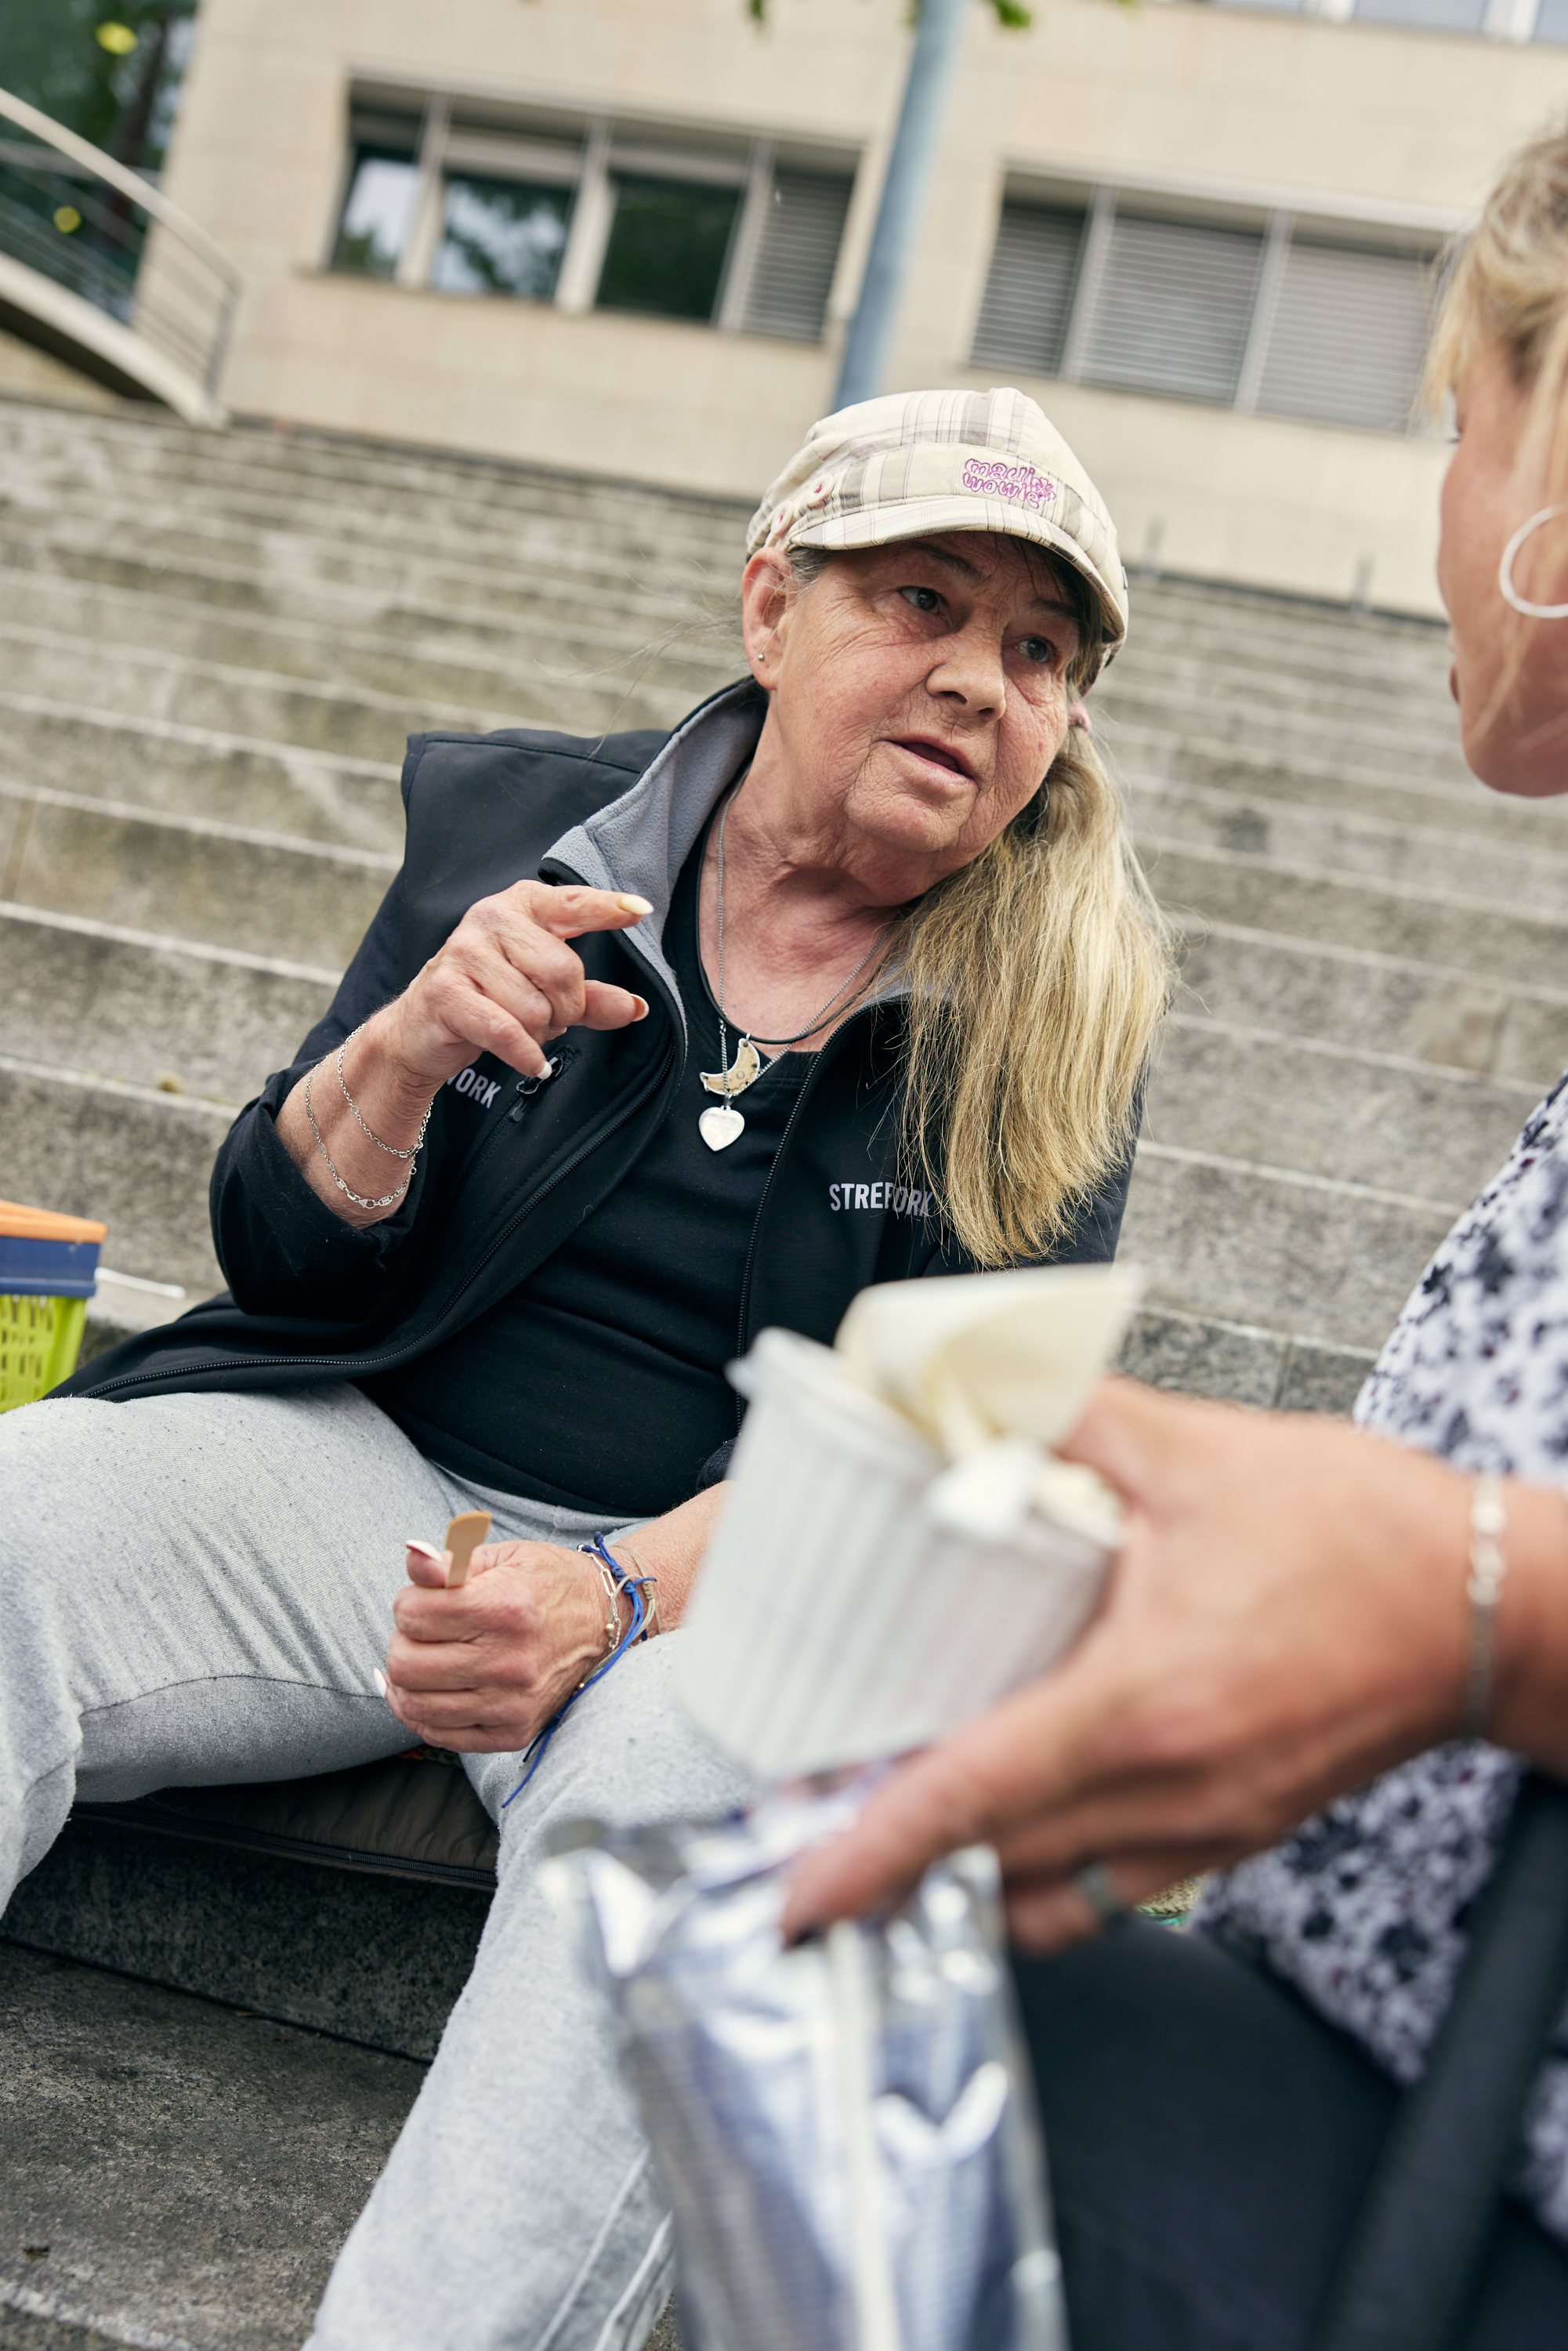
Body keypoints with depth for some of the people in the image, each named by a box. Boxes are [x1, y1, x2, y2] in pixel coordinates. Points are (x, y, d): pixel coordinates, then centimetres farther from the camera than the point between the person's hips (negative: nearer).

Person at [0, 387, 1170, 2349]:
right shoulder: (509, 827, 5)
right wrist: (408, 1047, -16)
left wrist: (616, 1597, -22)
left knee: (677, 1786, -35)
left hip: (729, 1591, -1)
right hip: (361, 1461, 2)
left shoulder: (1057, 1034, 1)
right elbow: (277, 1261, 6)